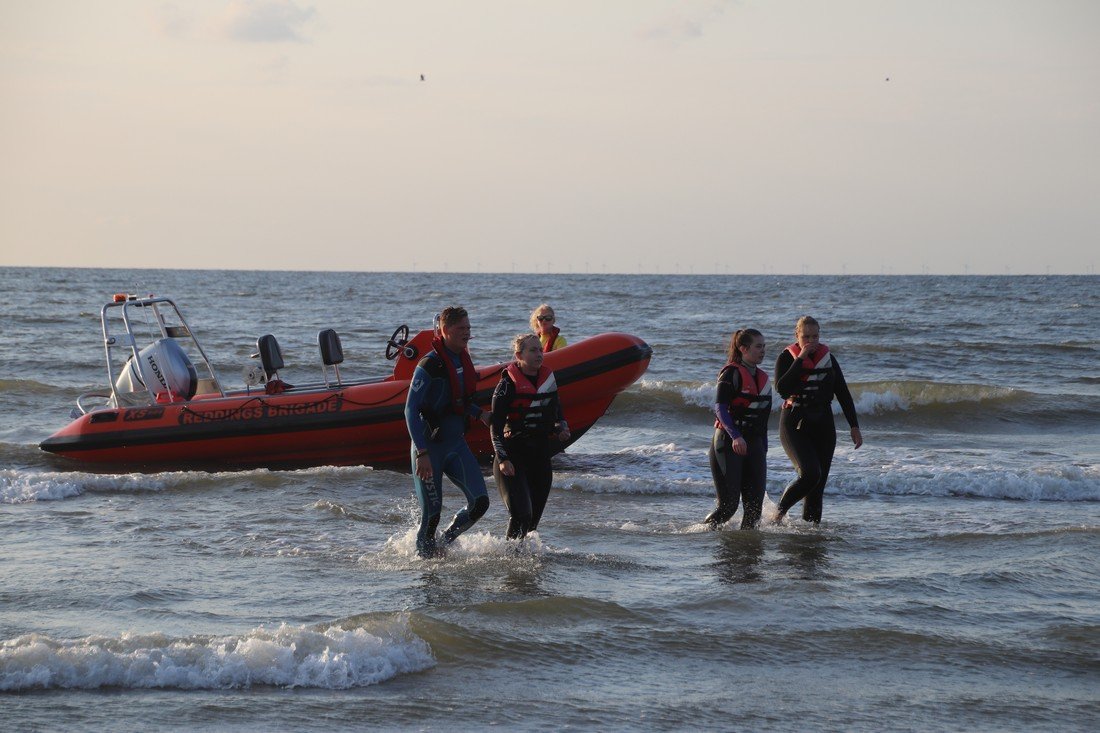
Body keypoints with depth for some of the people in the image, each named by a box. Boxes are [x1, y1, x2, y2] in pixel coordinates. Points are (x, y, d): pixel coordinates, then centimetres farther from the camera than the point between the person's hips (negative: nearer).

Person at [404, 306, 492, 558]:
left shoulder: (463, 360, 7)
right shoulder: (429, 366, -17)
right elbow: (411, 410, -18)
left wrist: (479, 414, 7)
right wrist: (422, 453, -23)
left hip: (457, 444, 7)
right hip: (430, 446, -7)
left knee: (480, 502, -6)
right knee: (432, 512, -3)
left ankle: (445, 543, 15)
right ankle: (424, 555, 18)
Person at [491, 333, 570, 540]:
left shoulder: (548, 379, 9)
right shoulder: (508, 384, -9)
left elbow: (557, 414, 23)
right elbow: (495, 426, -9)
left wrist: (562, 429, 0)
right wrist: (502, 459, -18)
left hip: (540, 458, 6)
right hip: (513, 458, -6)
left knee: (534, 518, 6)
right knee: (521, 514, -18)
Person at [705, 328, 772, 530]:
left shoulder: (763, 378, 15)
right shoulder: (731, 373, -9)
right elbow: (720, 409, -20)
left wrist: (763, 452, 18)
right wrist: (735, 436, -33)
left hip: (754, 445, 7)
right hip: (728, 444, -7)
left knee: (755, 506, -2)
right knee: (728, 505, -10)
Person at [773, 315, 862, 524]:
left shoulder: (828, 358, 8)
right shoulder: (787, 358, -4)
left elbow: (843, 394, 11)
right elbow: (782, 390, -20)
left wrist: (854, 426, 6)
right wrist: (800, 359, -19)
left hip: (823, 425, 4)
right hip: (795, 424, -4)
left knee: (818, 483, 1)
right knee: (810, 474, -22)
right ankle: (780, 511, -3)